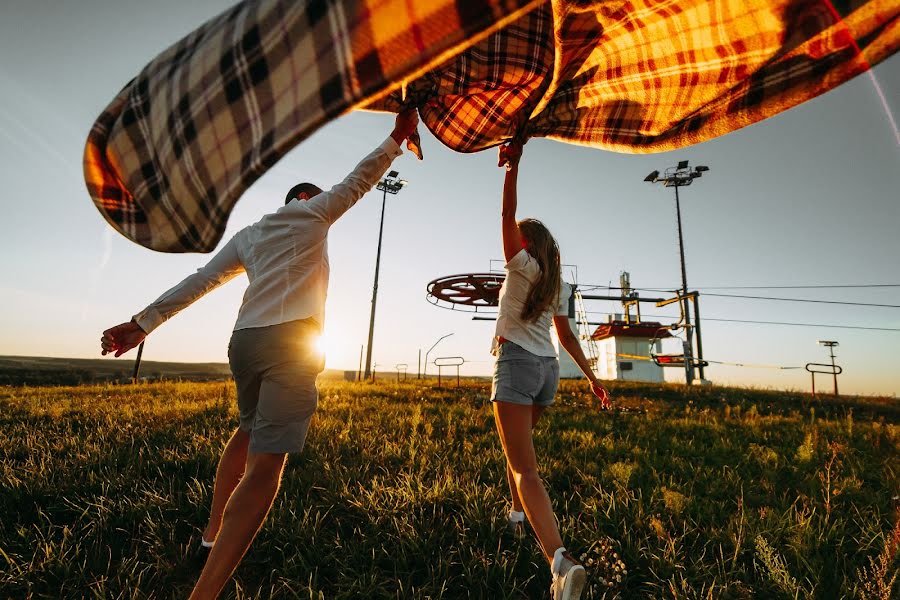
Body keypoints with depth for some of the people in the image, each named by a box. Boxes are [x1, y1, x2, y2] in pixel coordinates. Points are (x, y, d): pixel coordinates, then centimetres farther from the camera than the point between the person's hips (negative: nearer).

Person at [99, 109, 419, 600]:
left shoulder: (247, 235, 25)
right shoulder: (311, 212, 12)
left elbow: (198, 281, 19)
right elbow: (359, 179, 15)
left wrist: (142, 323, 18)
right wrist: (398, 137, 25)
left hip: (244, 340, 8)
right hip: (291, 340, -7)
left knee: (249, 430, 29)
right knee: (265, 463, -11)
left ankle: (214, 529, 39)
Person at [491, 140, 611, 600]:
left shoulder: (522, 266, -3)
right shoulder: (558, 284, 15)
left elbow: (508, 217, -12)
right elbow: (566, 335, 14)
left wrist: (513, 167, -15)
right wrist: (591, 376, 19)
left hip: (516, 364, -8)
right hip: (548, 370, 8)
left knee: (524, 465, -14)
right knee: (516, 445, 28)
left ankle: (559, 559, -27)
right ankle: (518, 512, 37)